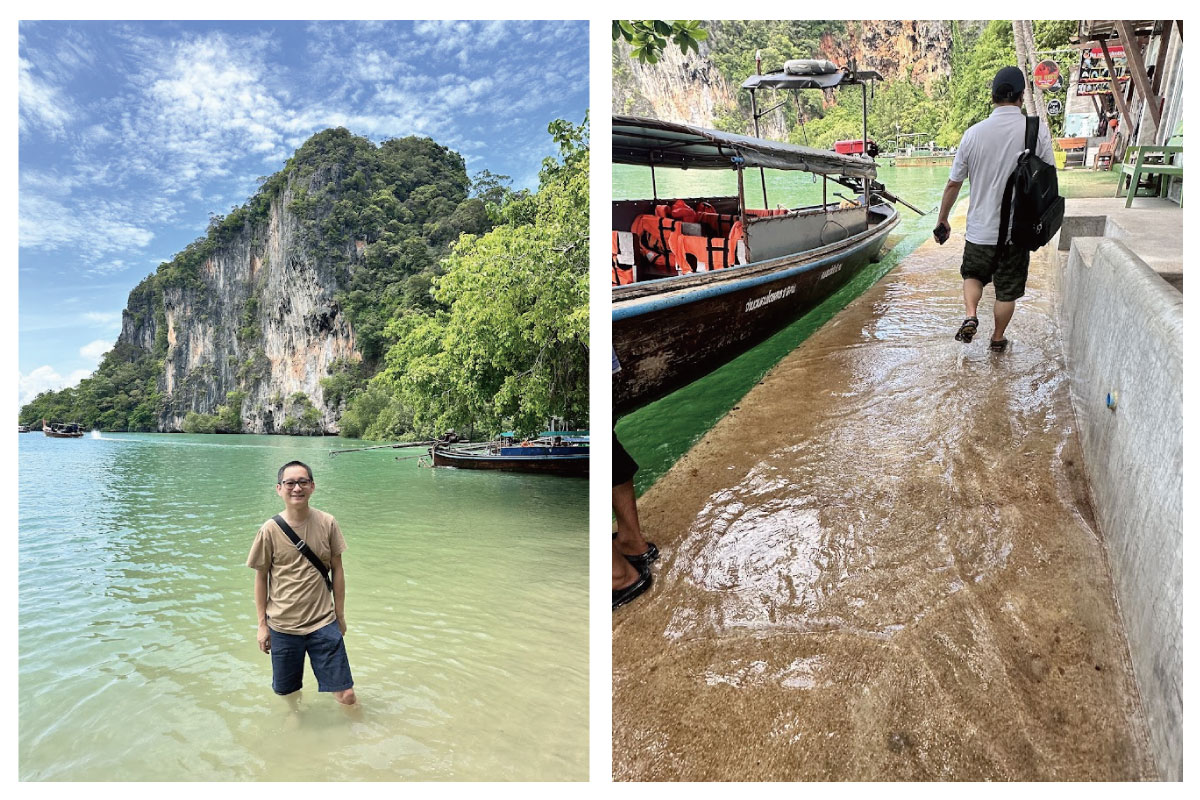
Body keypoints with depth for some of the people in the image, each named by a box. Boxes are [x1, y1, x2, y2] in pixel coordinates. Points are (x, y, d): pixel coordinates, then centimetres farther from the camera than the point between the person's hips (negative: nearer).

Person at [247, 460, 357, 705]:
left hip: (323, 623, 0)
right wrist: (262, 624, 3)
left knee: (346, 695, -3)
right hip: (283, 627, 0)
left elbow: (337, 569, 3)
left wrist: (340, 615, 6)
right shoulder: (270, 530, -8)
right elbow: (261, 577, 1)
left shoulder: (327, 524, -6)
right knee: (287, 694, 14)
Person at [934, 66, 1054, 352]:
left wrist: (942, 219, 12)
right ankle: (998, 339, 26)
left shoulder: (974, 133, -6)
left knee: (973, 274, 24)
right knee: (1007, 290, 14)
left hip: (980, 227, 0)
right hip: (1019, 228, 0)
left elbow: (953, 183, -1)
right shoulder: (1037, 129, -9)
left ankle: (971, 315, 0)